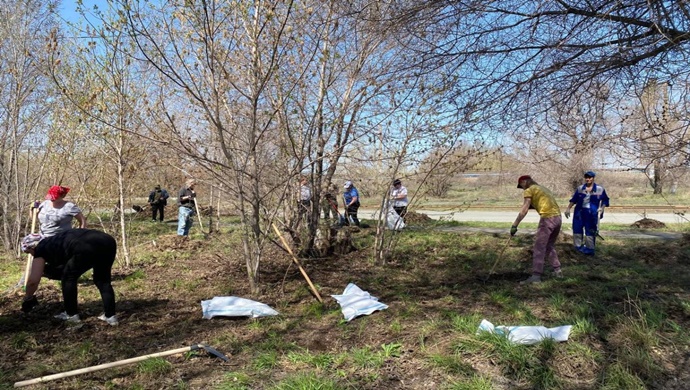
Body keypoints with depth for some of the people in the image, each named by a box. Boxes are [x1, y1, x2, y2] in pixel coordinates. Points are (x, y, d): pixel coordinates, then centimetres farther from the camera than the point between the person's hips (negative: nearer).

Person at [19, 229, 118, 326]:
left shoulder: (40, 249, 21)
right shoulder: (56, 242, 41)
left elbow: (33, 281, 19)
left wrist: (27, 299, 34)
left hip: (86, 247, -7)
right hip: (108, 242, 7)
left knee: (68, 278, 18)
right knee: (102, 280, 23)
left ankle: (71, 315, 26)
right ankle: (110, 316, 21)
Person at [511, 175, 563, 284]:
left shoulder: (529, 190, 2)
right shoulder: (542, 188, 27)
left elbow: (524, 210, -7)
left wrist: (514, 225, -8)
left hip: (547, 218, -8)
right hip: (557, 217, 8)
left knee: (539, 248, -7)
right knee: (550, 246, 22)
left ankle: (536, 276, -11)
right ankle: (557, 271, 25)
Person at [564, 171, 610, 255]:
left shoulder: (600, 189, -1)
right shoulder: (580, 188, 7)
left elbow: (605, 200, 5)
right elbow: (573, 200, 10)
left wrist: (602, 208, -11)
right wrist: (568, 208, 4)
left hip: (592, 214, -3)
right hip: (580, 212, 3)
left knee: (590, 231, 0)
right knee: (577, 229, 5)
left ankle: (590, 249, 10)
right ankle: (578, 246, 17)